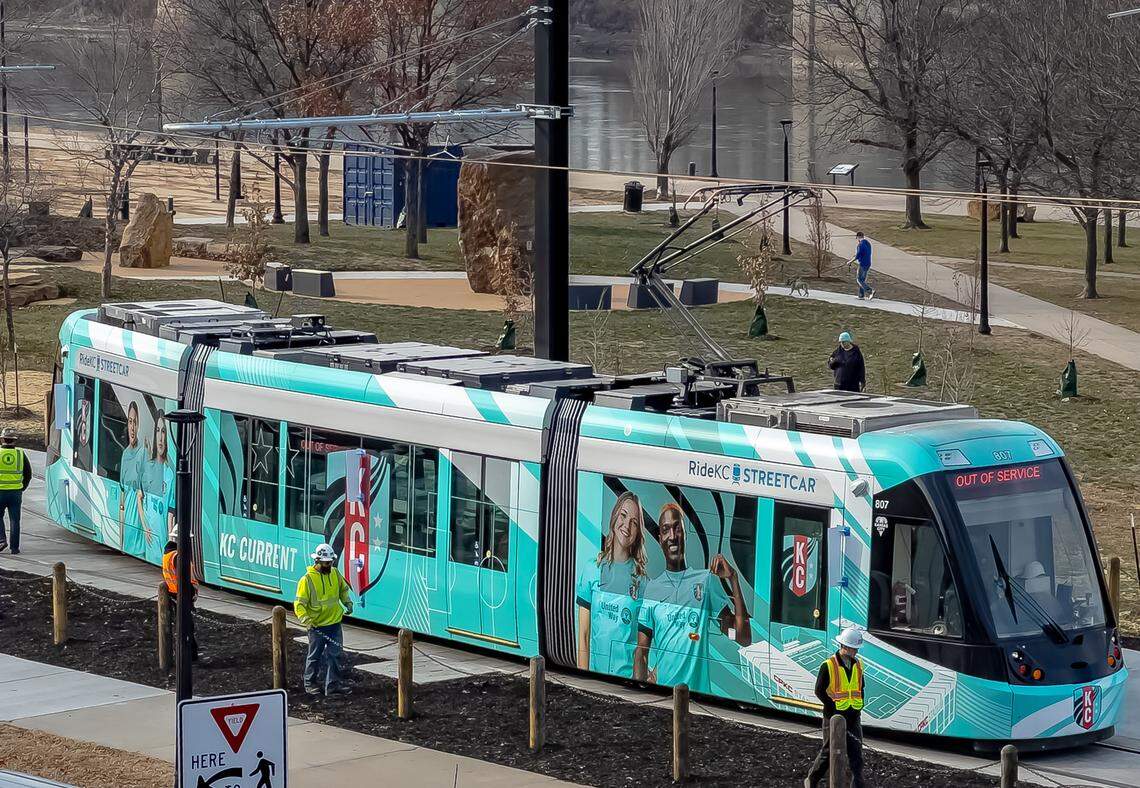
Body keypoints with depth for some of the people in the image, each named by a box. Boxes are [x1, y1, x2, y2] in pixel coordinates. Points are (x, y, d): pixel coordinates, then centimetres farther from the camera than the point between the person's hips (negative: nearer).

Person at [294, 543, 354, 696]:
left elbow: (343, 589, 24)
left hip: (335, 623, 4)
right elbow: (300, 604, -15)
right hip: (317, 626, -4)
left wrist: (347, 602, 7)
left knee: (334, 654, 2)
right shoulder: (307, 579, -14)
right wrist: (306, 620, -28)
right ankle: (310, 683, 24)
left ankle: (333, 684, 7)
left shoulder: (335, 573, 3)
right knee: (315, 656, 9)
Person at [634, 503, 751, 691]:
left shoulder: (706, 580, 8)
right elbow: (641, 652, 10)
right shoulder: (651, 588, 11)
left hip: (697, 690, -1)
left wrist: (733, 579, -5)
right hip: (658, 693, 1)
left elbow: (744, 639, 1)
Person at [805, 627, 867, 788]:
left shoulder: (858, 665, 7)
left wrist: (859, 707, 3)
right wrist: (834, 706, -15)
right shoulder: (828, 666, -11)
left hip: (853, 718, 5)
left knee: (856, 755, -2)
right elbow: (819, 691, -9)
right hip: (834, 717, -5)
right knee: (829, 752, 7)